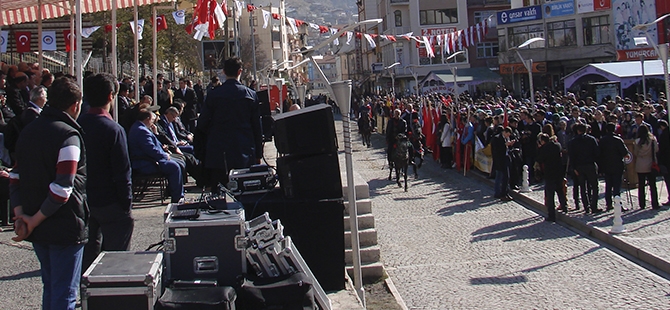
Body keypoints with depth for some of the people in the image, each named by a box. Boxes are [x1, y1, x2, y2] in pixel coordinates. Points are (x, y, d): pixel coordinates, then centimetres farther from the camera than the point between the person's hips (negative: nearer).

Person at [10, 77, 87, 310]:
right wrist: (34, 221, -13)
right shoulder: (69, 136, -15)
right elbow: (62, 189, -22)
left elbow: (15, 177, 7)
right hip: (64, 227, -8)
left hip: (38, 229, 8)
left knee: (50, 288, 20)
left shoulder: (28, 132, 11)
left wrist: (20, 215, -1)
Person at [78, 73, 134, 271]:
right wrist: (127, 206, -9)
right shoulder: (114, 130, -17)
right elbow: (122, 174, -17)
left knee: (88, 255, 18)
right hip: (109, 203, -6)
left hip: (83, 201, 6)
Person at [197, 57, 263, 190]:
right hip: (245, 155, 1)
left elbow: (202, 124, 1)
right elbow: (257, 127, 3)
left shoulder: (213, 94, -4)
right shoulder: (251, 95, 0)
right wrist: (258, 154, 11)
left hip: (218, 155, -1)